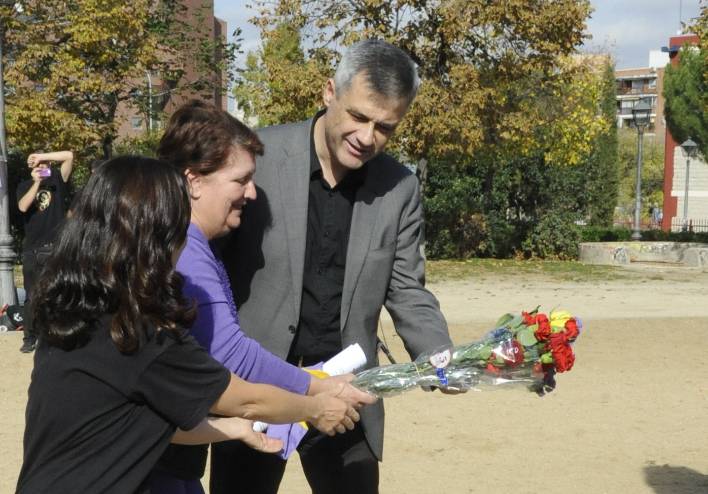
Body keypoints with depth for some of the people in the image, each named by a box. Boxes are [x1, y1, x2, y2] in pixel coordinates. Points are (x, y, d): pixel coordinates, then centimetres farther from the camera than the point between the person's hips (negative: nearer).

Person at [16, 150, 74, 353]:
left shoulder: (57, 179, 6)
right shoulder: (25, 186, 11)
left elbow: (69, 156, -7)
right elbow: (23, 207, -8)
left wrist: (42, 155, -7)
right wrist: (36, 183, -15)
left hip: (56, 247, -2)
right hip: (32, 249, 2)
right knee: (32, 296, 7)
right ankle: (30, 338, 13)